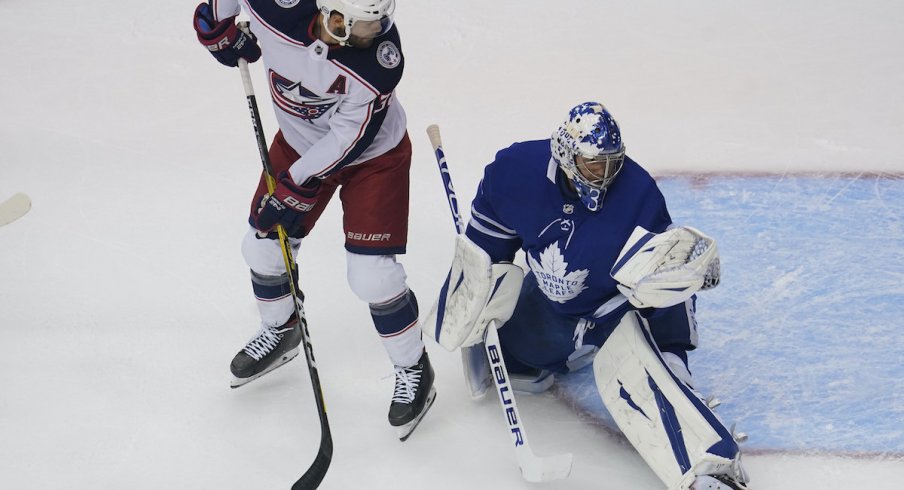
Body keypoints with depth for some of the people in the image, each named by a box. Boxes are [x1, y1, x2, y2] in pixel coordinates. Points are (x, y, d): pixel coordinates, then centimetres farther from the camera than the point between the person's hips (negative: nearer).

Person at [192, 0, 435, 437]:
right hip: (301, 140, 4)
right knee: (265, 245, 14)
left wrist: (298, 187, -24)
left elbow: (348, 138, -27)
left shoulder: (381, 59, -36)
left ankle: (413, 369, 14)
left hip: (372, 153, -4)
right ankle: (279, 331, 44)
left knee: (372, 275, -10)